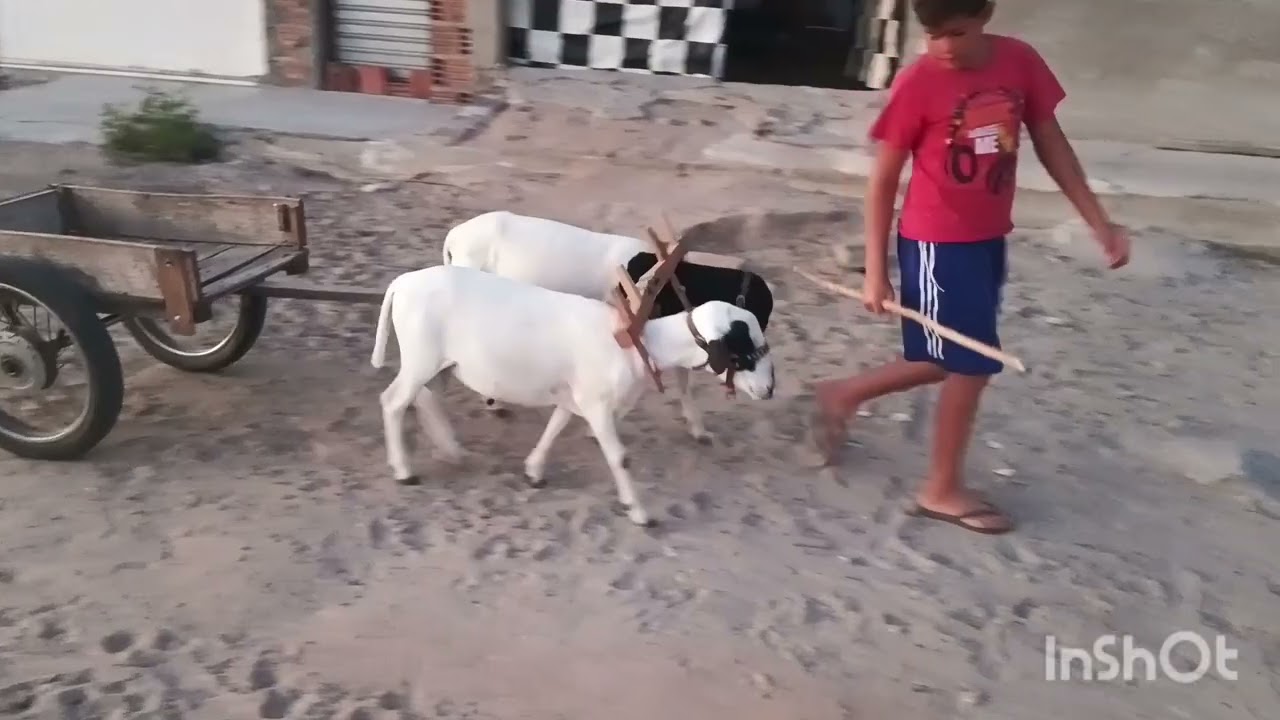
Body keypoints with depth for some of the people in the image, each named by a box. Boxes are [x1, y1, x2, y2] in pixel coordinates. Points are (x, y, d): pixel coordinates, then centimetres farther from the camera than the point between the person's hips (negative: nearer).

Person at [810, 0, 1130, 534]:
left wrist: (1099, 222, 5)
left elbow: (1050, 144, 7)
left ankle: (844, 394, 36)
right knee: (972, 365, 2)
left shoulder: (1021, 62, -2)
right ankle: (943, 489, 21)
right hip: (936, 244, -6)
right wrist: (876, 271, -11)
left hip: (989, 240, 6)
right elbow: (883, 180, -11)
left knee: (950, 361, 16)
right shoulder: (918, 83, -16)